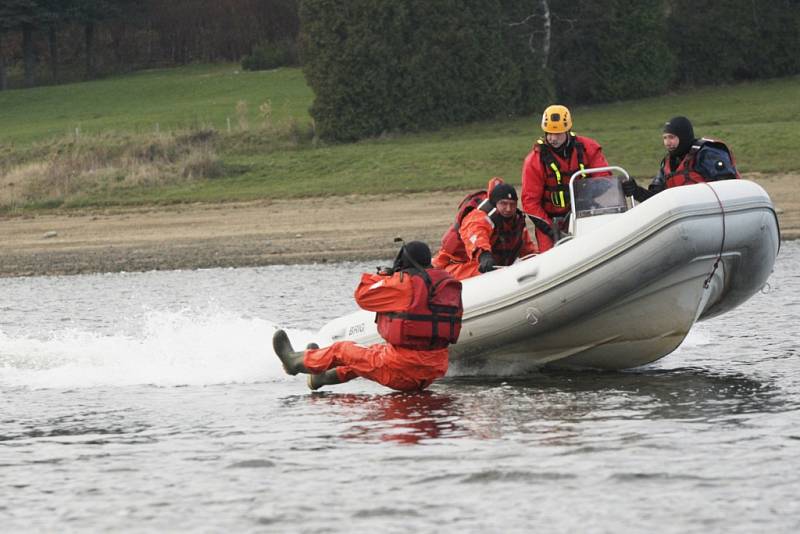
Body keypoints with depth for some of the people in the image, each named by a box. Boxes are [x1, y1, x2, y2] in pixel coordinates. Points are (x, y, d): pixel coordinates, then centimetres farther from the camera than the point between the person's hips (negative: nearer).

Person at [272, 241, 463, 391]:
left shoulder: (404, 282, -15)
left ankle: (298, 361, 40)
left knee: (341, 350, 16)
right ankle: (327, 376, 53)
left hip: (403, 371, -7)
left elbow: (362, 295, -4)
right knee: (374, 352, 34)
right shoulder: (447, 282, 6)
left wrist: (383, 275, 14)